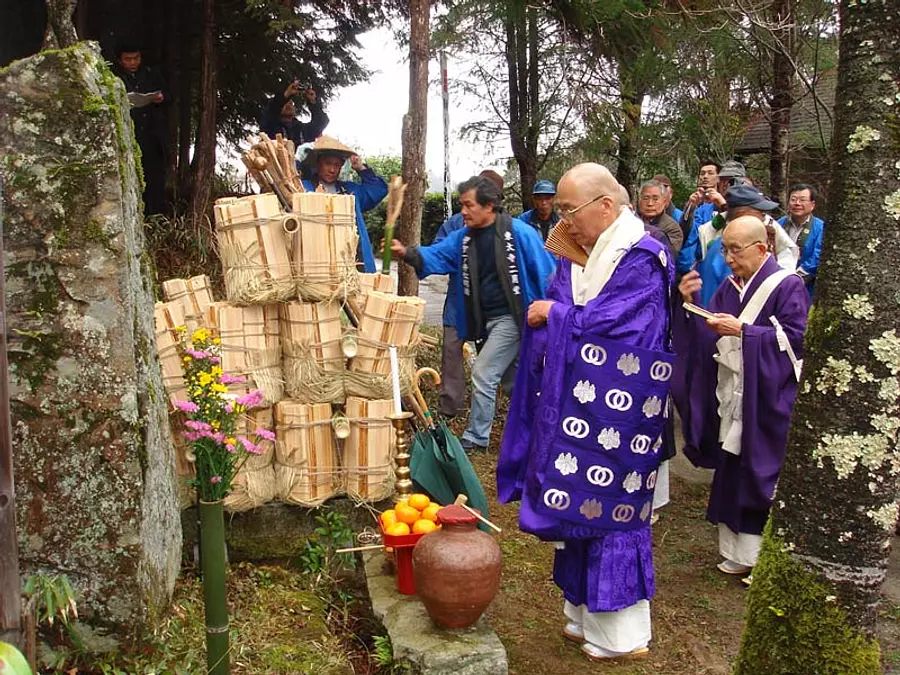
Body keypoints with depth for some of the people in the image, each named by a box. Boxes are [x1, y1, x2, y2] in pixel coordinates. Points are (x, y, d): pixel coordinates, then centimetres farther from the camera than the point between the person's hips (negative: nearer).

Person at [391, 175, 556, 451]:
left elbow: (546, 274, -12)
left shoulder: (519, 233, -15)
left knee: (483, 374, -7)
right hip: (487, 320, 7)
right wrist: (407, 252, -23)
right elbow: (436, 255, -4)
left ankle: (475, 438, 8)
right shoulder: (463, 238, 6)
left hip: (512, 318, -7)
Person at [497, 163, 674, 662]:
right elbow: (550, 306, 11)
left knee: (610, 508, 1)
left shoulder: (642, 257, -13)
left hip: (614, 412, -7)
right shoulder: (578, 254, 11)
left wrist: (555, 315, -9)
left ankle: (620, 633, 17)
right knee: (579, 504, 13)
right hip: (575, 406, 8)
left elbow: (609, 322, -20)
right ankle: (586, 614, 29)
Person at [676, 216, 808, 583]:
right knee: (730, 474, 9)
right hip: (730, 398, 6)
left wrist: (743, 330, -20)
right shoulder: (729, 287, 12)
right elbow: (705, 334, 10)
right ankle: (737, 549, 22)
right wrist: (690, 302, -7)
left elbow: (795, 336, -14)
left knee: (762, 476, -1)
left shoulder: (787, 286, -7)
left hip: (766, 402, -6)